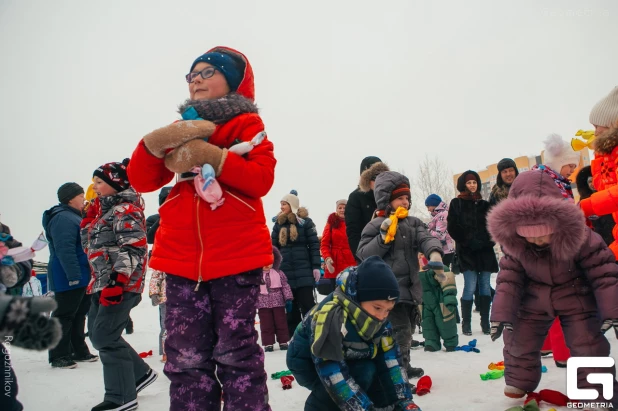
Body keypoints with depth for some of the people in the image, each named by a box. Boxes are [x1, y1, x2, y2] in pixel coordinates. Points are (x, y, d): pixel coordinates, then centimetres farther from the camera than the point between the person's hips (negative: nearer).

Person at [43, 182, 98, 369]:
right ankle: (59, 356, 4)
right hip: (69, 279, -11)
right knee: (64, 316, -3)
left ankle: (79, 351, 25)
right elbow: (65, 250, -25)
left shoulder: (74, 217, 17)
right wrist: (73, 275, -27)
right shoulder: (63, 218, -17)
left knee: (79, 315, 16)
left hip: (81, 277, 11)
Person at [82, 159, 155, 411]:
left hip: (121, 284, -10)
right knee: (97, 334, 14)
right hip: (103, 285, 10)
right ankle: (141, 373, 25)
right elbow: (91, 245, 28)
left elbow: (134, 248, -22)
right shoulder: (107, 211, 19)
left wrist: (117, 281, -27)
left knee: (105, 337, -11)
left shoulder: (125, 211, -11)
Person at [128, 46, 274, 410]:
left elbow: (262, 178, -11)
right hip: (183, 258, 5)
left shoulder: (246, 124, 5)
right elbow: (142, 181, 8)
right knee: (186, 356, 5)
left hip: (236, 257, -4)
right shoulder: (182, 131, 18)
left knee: (235, 352, 0)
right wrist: (158, 142, -10)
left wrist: (210, 156, -18)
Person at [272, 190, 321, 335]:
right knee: (290, 305, 9)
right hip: (285, 271, 4)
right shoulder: (279, 223, 11)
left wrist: (316, 267, -10)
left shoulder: (305, 221, -1)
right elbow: (273, 246, 12)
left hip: (303, 270, -4)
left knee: (307, 304, -4)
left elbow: (314, 245, -3)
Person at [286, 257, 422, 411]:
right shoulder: (331, 315, -36)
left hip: (347, 361, 7)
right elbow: (333, 374, -38)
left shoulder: (379, 320, -13)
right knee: (364, 373, -28)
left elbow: (390, 360, -10)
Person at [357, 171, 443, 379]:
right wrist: (383, 237, -23)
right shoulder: (376, 225, -8)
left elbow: (426, 238, -8)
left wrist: (434, 252, -30)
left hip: (410, 286, 7)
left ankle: (404, 367, 37)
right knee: (400, 330, -15)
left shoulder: (413, 223, 10)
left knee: (408, 328, 20)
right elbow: (364, 254, -12)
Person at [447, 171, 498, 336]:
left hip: (485, 251, 4)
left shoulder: (484, 204, 17)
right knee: (470, 287, -11)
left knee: (485, 287, 2)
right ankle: (466, 324, -2)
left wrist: (488, 241, -1)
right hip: (467, 252, -4)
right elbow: (452, 228, -2)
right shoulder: (456, 204, 6)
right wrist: (469, 242, -11)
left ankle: (485, 324, 8)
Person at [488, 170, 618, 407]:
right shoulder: (513, 244, -21)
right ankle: (519, 385, 28)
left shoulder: (580, 236, -30)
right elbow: (509, 278, -12)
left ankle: (598, 394, 9)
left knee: (588, 344, -8)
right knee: (518, 342, 5)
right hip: (535, 301, 3)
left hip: (577, 300, -2)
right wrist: (502, 313, -18)